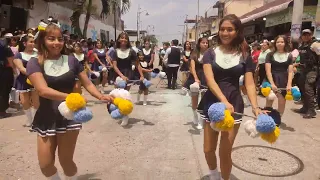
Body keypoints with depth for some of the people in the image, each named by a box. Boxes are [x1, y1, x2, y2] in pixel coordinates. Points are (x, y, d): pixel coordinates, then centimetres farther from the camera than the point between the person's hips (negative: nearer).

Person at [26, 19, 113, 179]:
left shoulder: (71, 60, 0)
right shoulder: (35, 63, -6)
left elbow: (87, 84, 3)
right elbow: (43, 90, -21)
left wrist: (100, 96, -17)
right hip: (46, 117, 1)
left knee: (66, 161, 7)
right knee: (45, 164, 9)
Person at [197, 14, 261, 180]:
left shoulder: (244, 56, 2)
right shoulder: (210, 53, 0)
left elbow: (249, 84, -2)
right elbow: (210, 80, -13)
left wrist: (255, 106, -19)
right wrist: (224, 101, -28)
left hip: (234, 104, -1)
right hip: (212, 103, 1)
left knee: (225, 152, 3)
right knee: (208, 149, 11)